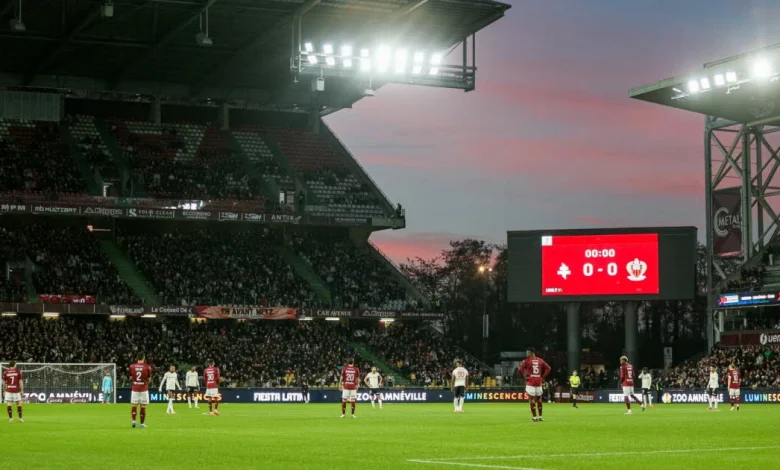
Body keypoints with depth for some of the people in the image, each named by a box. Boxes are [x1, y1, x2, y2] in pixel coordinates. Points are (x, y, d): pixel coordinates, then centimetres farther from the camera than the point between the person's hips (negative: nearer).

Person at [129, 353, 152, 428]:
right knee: (143, 407, 4)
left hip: (134, 388, 1)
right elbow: (148, 379, 1)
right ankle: (142, 423, 6)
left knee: (134, 405, 7)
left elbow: (131, 378, 7)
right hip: (144, 389, -1)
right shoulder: (147, 367, -6)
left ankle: (133, 420, -8)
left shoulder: (132, 366, 0)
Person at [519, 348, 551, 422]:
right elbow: (548, 368, 10)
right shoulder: (540, 360, 9)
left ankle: (534, 417, -5)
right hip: (539, 382, 4)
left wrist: (524, 376, -1)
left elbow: (520, 369, -13)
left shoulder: (527, 360, -5)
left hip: (530, 382, -4)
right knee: (539, 399, 13)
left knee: (531, 399, -1)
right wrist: (543, 377, 10)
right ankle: (540, 417, 17)